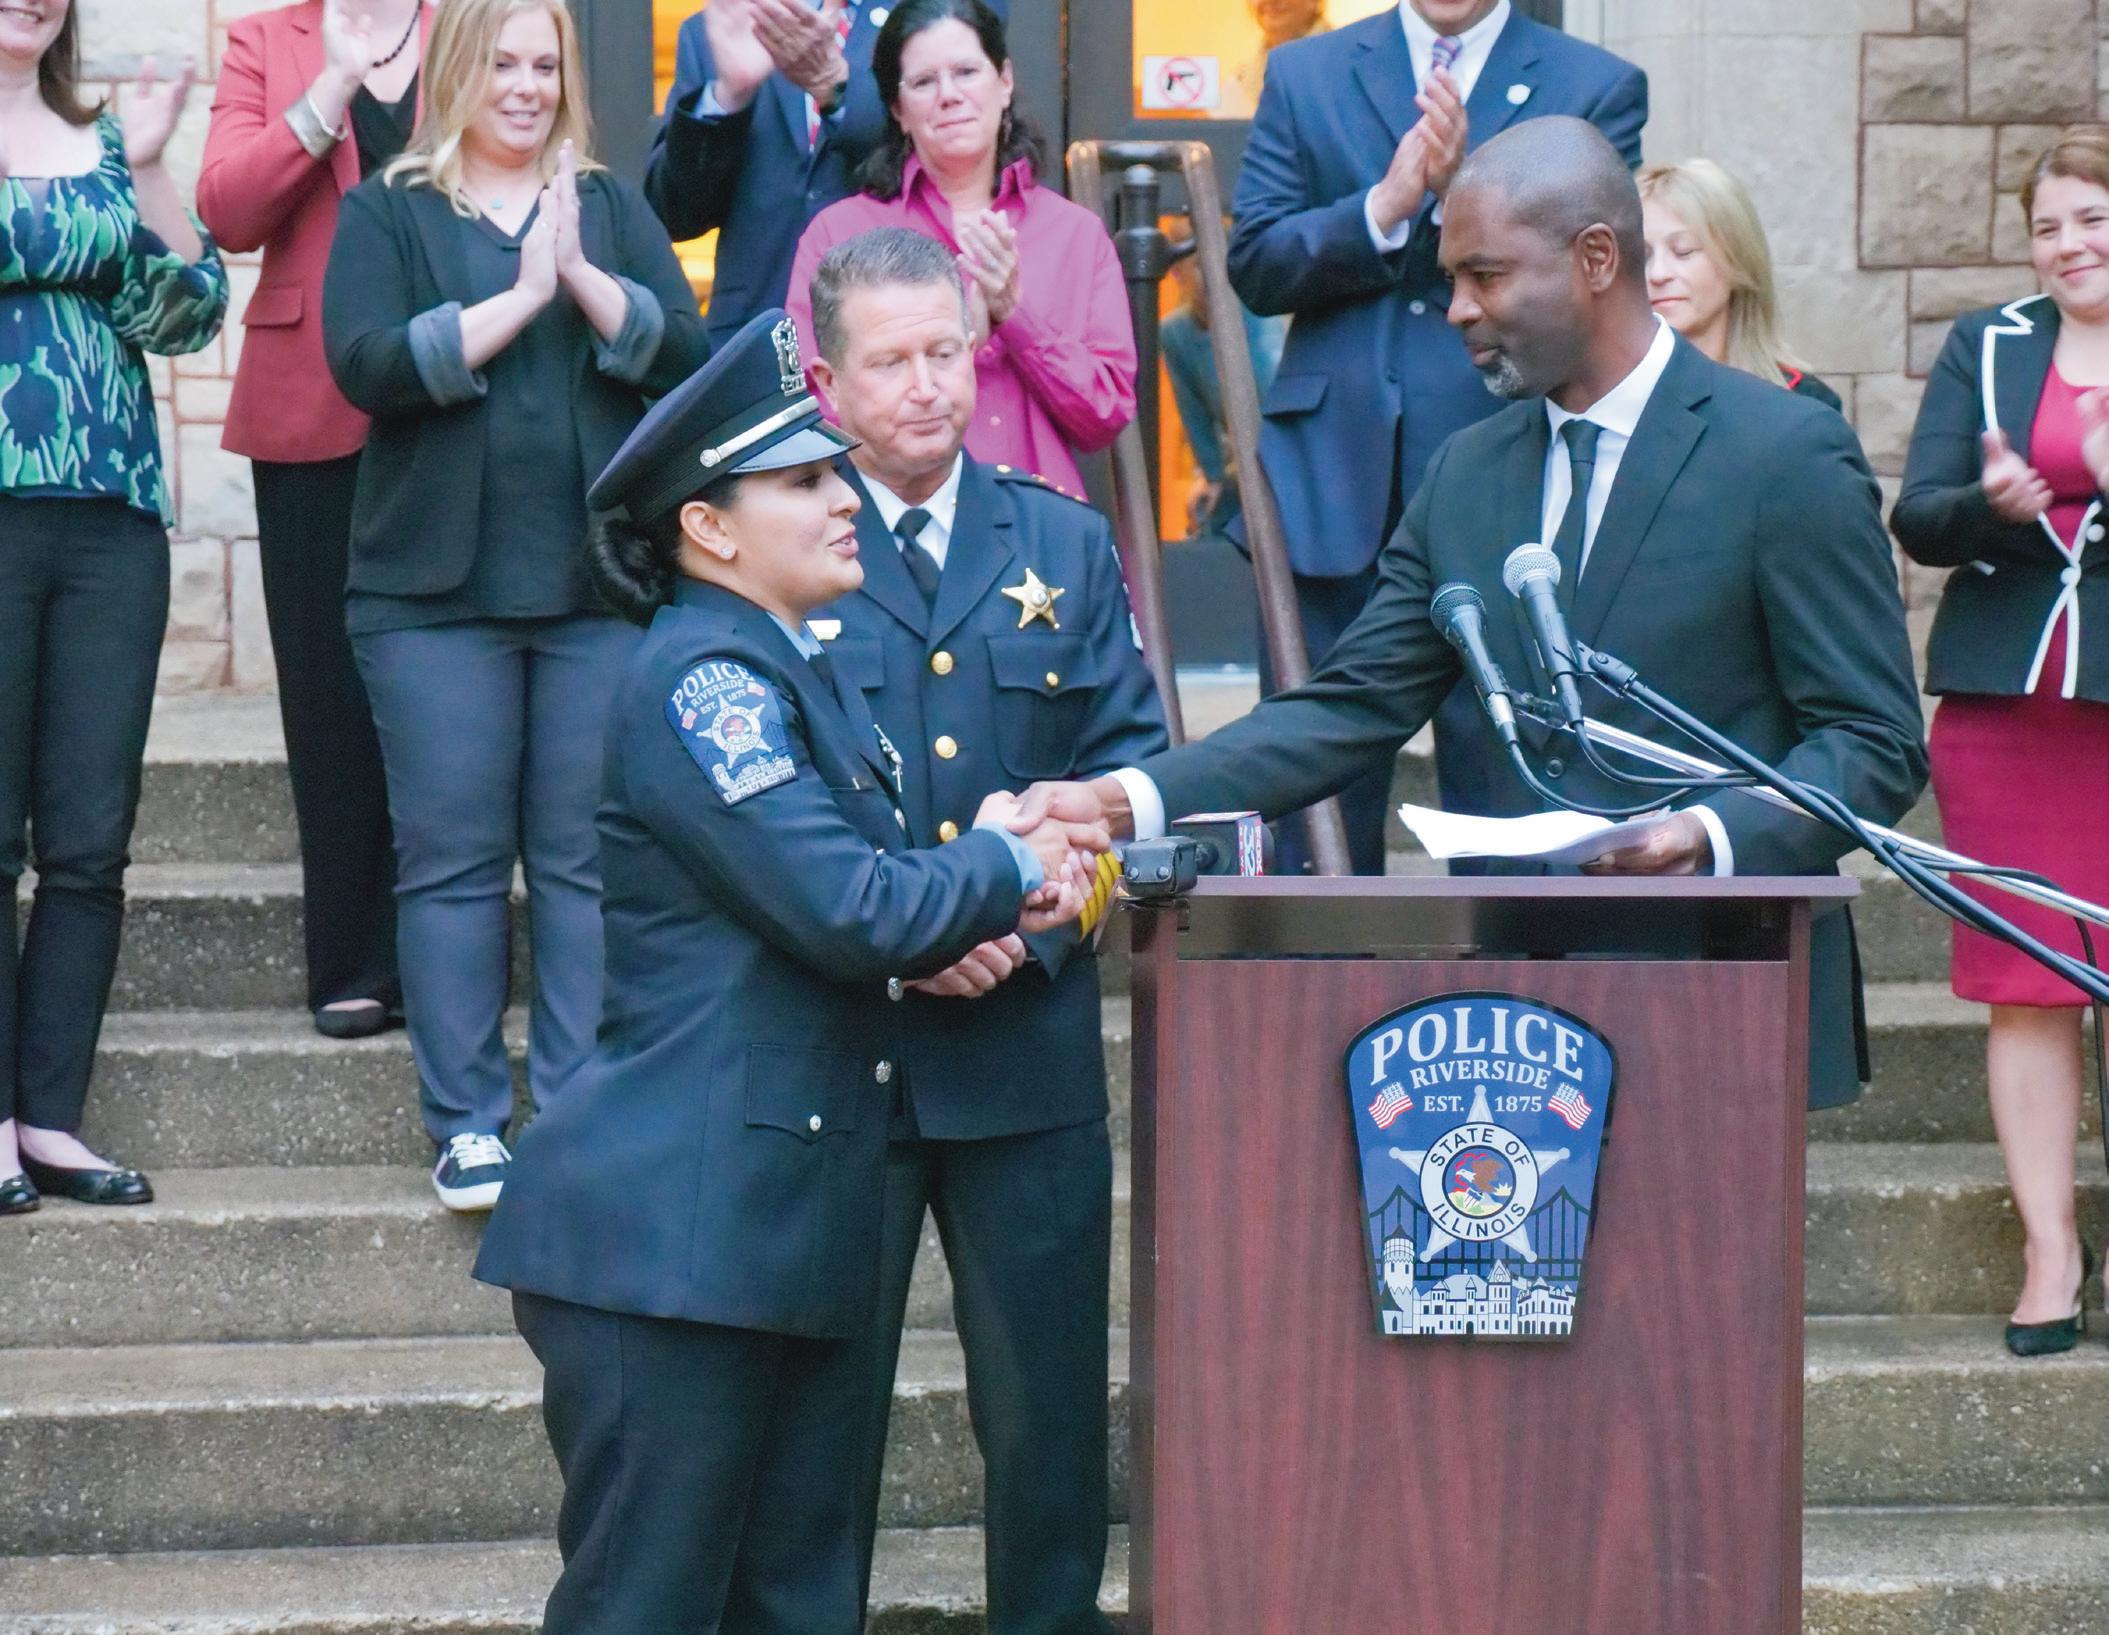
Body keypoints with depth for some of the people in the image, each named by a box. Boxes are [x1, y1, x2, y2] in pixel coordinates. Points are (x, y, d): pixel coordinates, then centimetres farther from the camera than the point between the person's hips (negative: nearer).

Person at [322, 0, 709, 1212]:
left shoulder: (613, 207, 12)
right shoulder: (387, 214, 6)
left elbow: (682, 350, 0)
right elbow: (368, 363, -10)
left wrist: (581, 276, -14)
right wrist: (517, 297, -12)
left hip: (602, 584, 2)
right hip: (438, 590, -1)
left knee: (589, 856, 1)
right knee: (454, 858, -1)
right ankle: (468, 1124, 4)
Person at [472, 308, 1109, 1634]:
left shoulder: (804, 675, 17)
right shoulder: (700, 676, -13)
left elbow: (851, 902, 20)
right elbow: (848, 912, -20)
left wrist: (981, 909, -1)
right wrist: (1004, 870, -3)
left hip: (795, 1220, 10)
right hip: (678, 1232, -10)